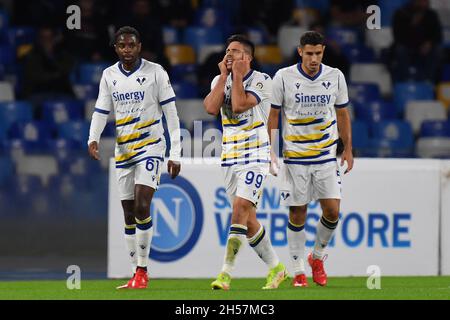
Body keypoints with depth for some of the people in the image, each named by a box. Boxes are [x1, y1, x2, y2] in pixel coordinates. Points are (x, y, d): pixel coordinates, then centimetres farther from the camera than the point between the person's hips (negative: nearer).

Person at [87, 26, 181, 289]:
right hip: (124, 151, 5)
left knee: (142, 206, -19)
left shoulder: (155, 72, -5)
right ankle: (137, 273, 12)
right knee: (129, 214, 5)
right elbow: (101, 111, 12)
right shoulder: (109, 76, 7)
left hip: (151, 147, -5)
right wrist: (93, 138, -9)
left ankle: (142, 270, -14)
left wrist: (175, 154, -7)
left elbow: (171, 114, -4)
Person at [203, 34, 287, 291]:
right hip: (230, 158, 6)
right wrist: (224, 76, -5)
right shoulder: (220, 80, 10)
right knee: (248, 220, 9)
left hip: (255, 156, -6)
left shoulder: (262, 81, -8)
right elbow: (212, 108, -8)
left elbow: (239, 105, -22)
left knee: (241, 209, -19)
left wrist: (238, 75, -12)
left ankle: (226, 274, -23)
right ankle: (276, 267, 24)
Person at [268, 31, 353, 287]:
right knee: (298, 213, 0)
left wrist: (348, 149, 11)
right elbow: (273, 115, 1)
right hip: (294, 156, -2)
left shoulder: (335, 76, 0)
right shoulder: (284, 77, -6)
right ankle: (299, 270, 11)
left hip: (326, 155, 2)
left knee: (332, 210, -7)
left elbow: (342, 114, 12)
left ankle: (318, 257, 19)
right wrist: (269, 150, -4)